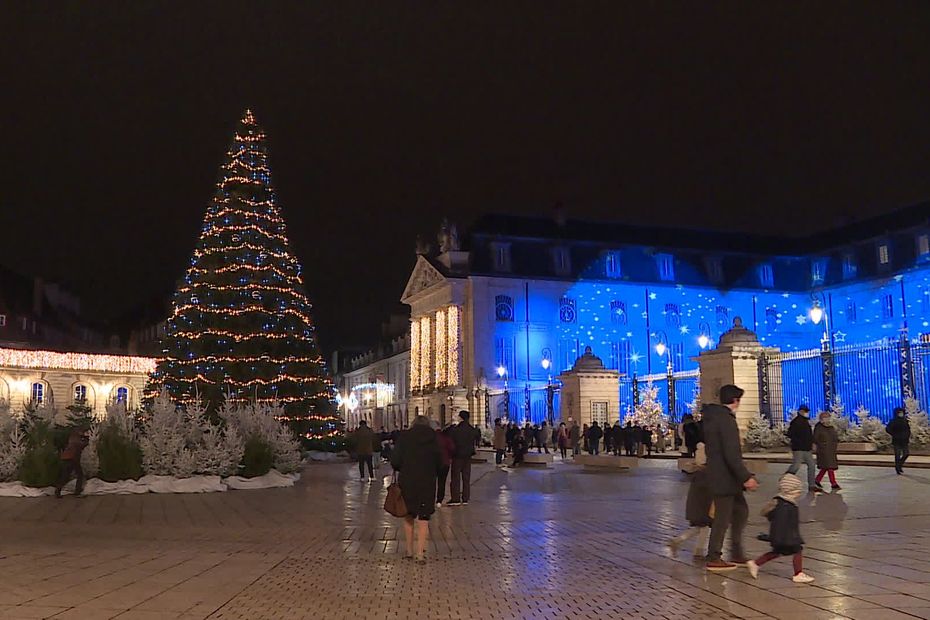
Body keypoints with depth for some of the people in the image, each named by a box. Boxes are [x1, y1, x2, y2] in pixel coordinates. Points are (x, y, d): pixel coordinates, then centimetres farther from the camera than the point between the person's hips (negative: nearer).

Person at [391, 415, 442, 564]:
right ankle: (420, 553, -1)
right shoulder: (433, 438, 0)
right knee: (423, 517, 4)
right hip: (427, 482, -1)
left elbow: (395, 461, -5)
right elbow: (439, 462, 3)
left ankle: (409, 550, 23)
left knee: (409, 515, 17)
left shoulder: (404, 437, -2)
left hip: (407, 481, 1)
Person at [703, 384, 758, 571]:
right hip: (725, 477, -10)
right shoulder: (726, 420, -19)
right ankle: (713, 559, 8)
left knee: (740, 510, 18)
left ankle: (736, 552, 23)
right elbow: (732, 454, -24)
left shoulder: (711, 417, 11)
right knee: (723, 517, 0)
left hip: (720, 476, 10)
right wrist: (746, 477, -22)